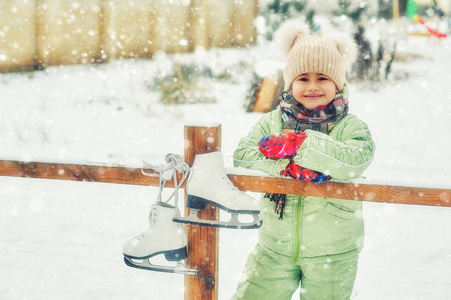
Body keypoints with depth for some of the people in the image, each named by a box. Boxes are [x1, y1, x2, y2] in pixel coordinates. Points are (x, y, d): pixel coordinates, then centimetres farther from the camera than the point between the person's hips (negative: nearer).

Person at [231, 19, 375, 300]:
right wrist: (289, 166, -27)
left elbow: (355, 160, -27)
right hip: (276, 246, 2)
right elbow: (243, 155, -13)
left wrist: (297, 144, -27)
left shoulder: (349, 126, -6)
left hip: (332, 252, -2)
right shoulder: (273, 121, 1)